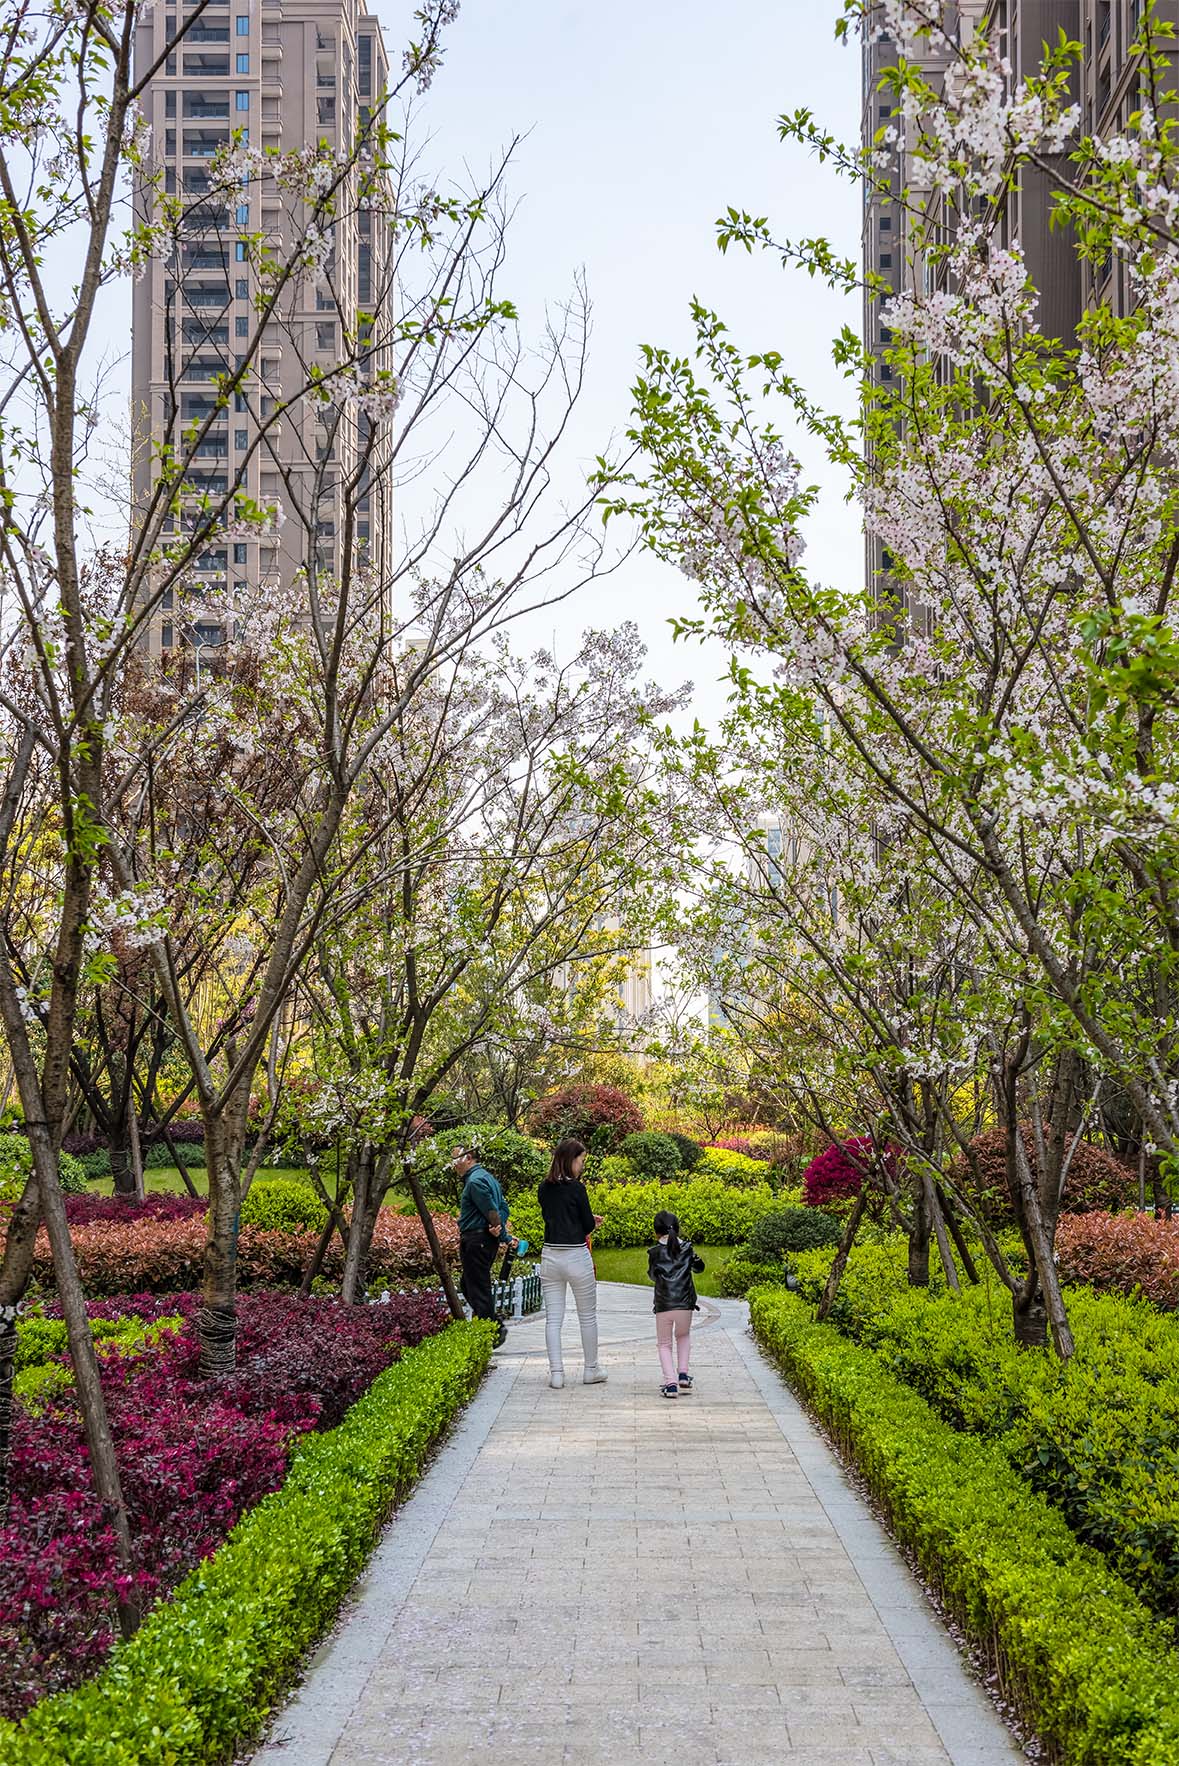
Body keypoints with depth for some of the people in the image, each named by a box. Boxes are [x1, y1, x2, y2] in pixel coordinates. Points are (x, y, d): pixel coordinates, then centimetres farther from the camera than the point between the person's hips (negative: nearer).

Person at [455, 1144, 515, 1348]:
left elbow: (492, 1211, -18)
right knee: (467, 1285, 18)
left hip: (476, 1241, -11)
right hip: (487, 1240, 11)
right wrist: (500, 1228, 0)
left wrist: (506, 1237, -12)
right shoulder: (487, 1177, 18)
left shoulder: (475, 1181, -15)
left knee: (478, 1290, -4)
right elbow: (503, 1208, 16)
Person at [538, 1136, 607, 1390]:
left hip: (550, 1256, 5)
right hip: (576, 1256, -5)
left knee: (553, 1318, 6)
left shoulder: (544, 1188, 5)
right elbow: (588, 1225, -9)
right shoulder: (576, 1188, -13)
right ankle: (591, 1370, 20)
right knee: (588, 1316, 11)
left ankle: (556, 1372, 2)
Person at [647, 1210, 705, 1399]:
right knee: (684, 1336, 28)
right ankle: (683, 1374, 13)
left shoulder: (654, 1252, -1)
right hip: (685, 1305, 2)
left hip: (663, 1306, -2)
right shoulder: (687, 1248, 4)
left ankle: (671, 1382, -7)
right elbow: (699, 1267, 20)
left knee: (664, 1344, 12)